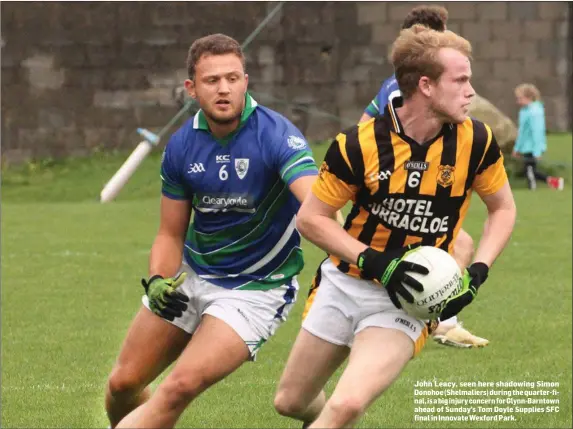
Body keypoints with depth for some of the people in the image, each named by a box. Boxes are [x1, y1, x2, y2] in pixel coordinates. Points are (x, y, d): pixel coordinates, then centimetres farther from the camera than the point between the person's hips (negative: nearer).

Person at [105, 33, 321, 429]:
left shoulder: (275, 135, -21)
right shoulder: (182, 146, -5)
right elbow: (171, 234, 5)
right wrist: (158, 281, -16)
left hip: (256, 288, -5)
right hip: (192, 277, 5)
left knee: (181, 387, -22)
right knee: (124, 383, 7)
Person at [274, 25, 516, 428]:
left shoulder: (476, 141, -12)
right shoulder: (358, 145, -17)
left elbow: (503, 208, 5)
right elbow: (310, 219, -8)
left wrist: (477, 273, -10)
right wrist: (374, 262, -21)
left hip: (408, 301, -1)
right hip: (344, 285, 1)